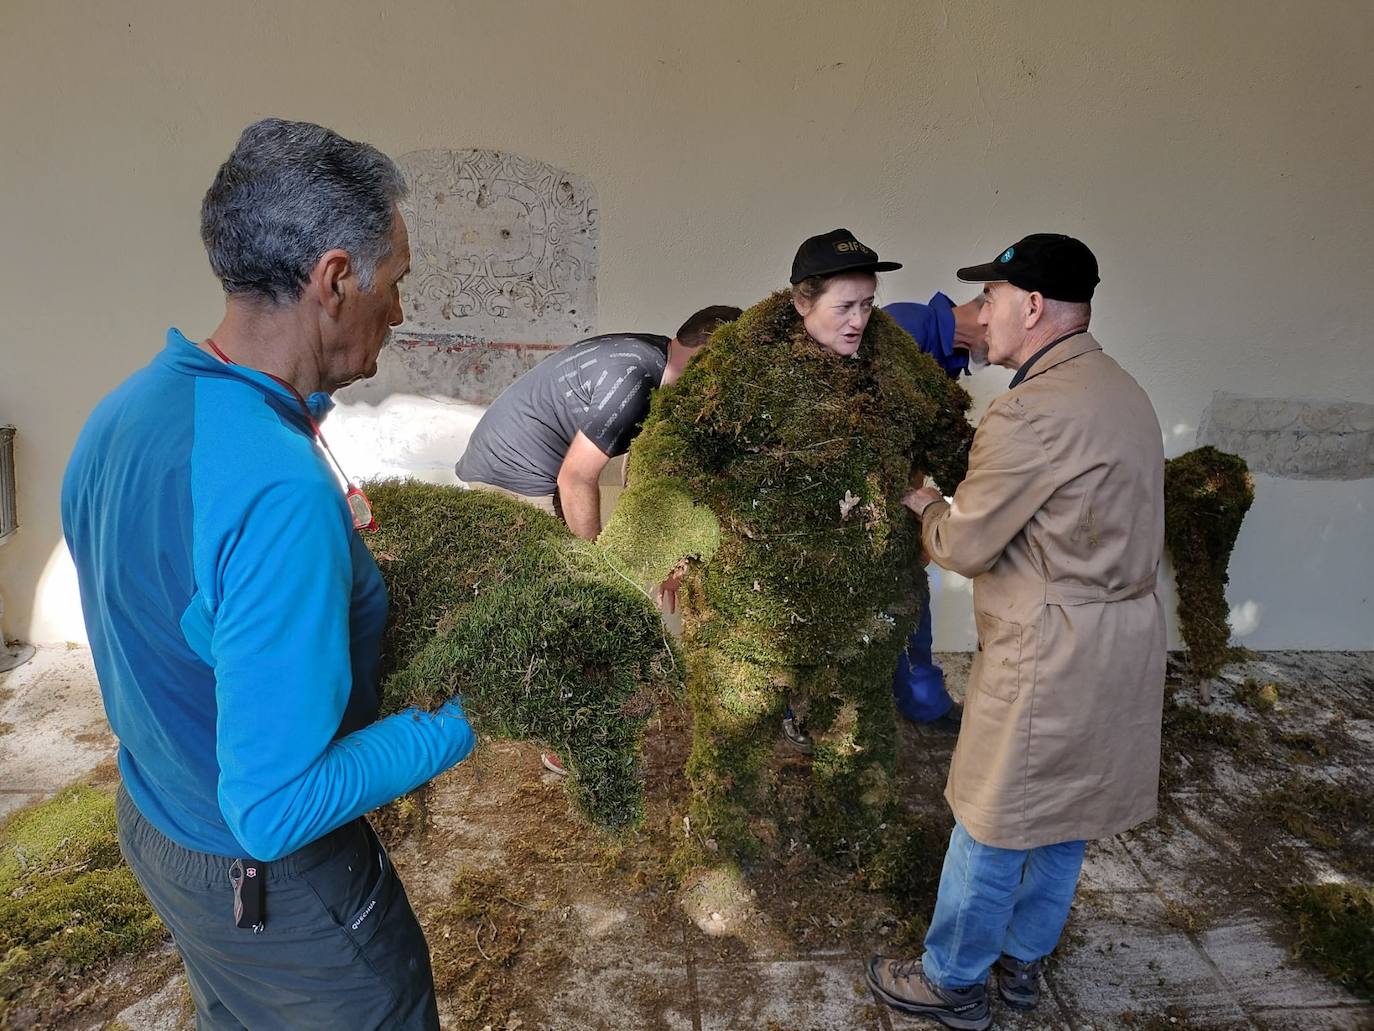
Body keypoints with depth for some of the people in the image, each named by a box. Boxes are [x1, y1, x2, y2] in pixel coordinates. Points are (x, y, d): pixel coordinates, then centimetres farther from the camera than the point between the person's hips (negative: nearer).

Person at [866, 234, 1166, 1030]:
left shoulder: (1032, 411, -23)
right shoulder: (1122, 390, 8)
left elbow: (966, 547, -16)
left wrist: (925, 505, 4)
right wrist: (959, 504, 9)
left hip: (1052, 649, -9)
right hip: (1125, 632, 9)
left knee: (995, 821, 7)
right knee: (1065, 812, 21)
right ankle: (1023, 960, 40)